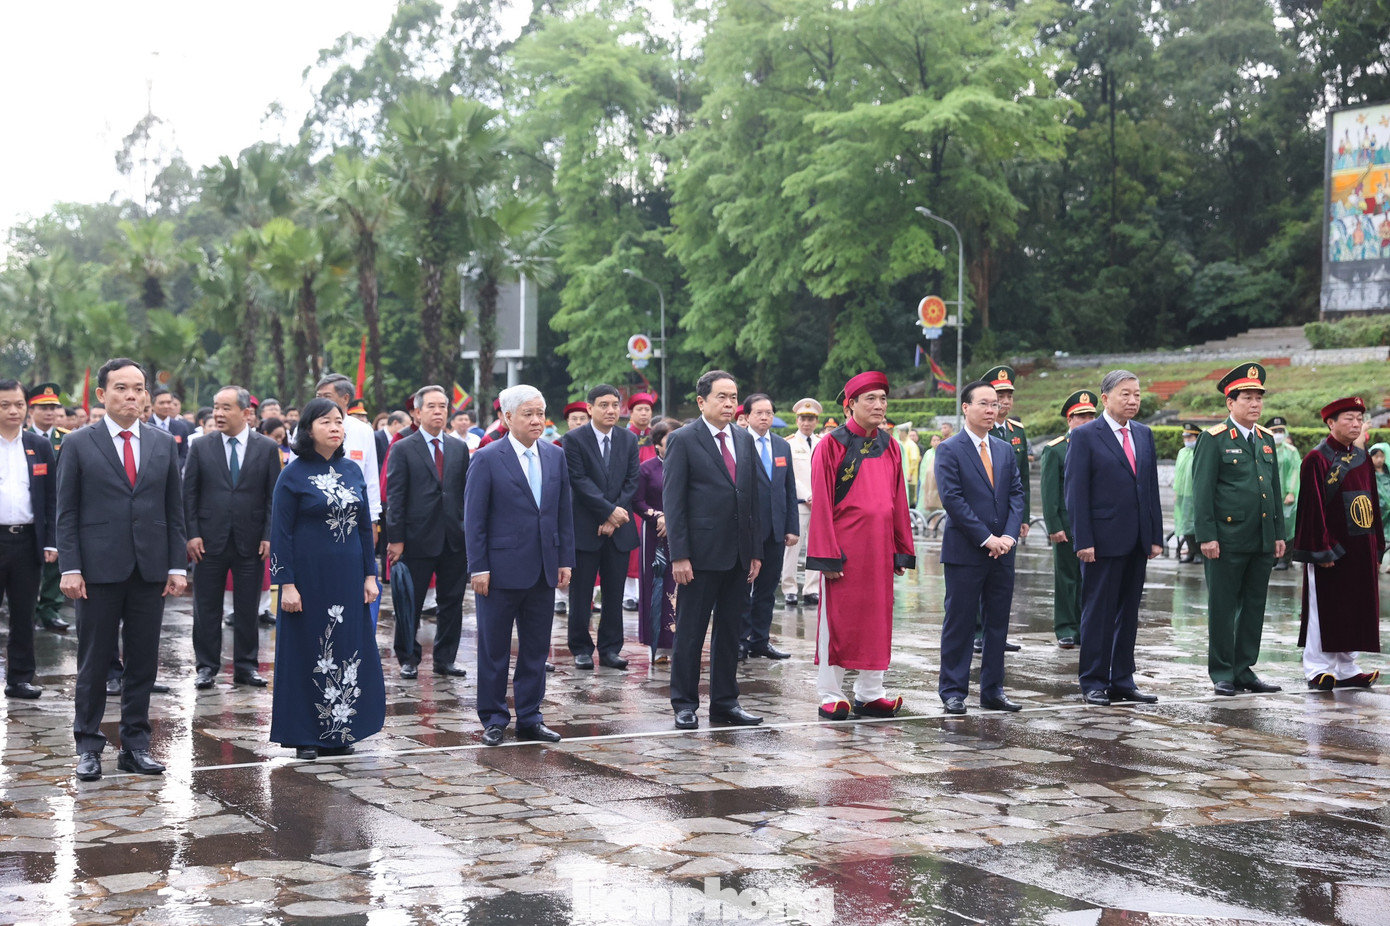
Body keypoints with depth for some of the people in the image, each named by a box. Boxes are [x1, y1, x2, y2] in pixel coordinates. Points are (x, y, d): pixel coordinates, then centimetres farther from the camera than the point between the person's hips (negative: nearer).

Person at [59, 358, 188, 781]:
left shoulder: (164, 444, 9)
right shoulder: (78, 444, 1)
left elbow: (174, 510, 10)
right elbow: (67, 513, -1)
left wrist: (177, 565, 3)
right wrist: (70, 568, -9)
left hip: (150, 570, 3)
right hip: (99, 571, -3)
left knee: (143, 662, 6)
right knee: (94, 662, 2)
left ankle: (135, 746, 15)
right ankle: (89, 747, 12)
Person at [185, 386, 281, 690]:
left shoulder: (267, 448, 3)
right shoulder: (200, 447, 4)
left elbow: (274, 496, 2)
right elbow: (189, 494, 3)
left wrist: (269, 537, -5)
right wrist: (191, 534, -5)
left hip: (251, 542, 0)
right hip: (210, 541, 0)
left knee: (248, 610, 6)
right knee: (206, 608, 5)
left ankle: (246, 667, 16)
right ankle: (207, 667, 14)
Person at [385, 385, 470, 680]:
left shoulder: (460, 450, 10)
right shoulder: (403, 450, -1)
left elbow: (466, 493, 10)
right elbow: (394, 497, -5)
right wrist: (395, 539, -10)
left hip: (454, 541, 4)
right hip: (418, 539, -4)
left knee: (452, 602, 8)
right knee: (410, 603, 5)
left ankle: (445, 660, 18)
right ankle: (408, 659, 17)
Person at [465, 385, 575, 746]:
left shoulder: (556, 456, 8)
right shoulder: (487, 459, -7)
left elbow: (564, 512, 11)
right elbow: (474, 519, -7)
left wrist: (566, 560, 6)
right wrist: (479, 568, -11)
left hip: (544, 571, 5)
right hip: (502, 570, -5)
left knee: (536, 649, 9)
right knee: (494, 649, 4)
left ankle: (530, 719, 18)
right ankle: (493, 720, 14)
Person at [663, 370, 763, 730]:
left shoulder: (744, 440, 12)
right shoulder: (682, 440, -5)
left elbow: (753, 497, 14)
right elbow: (672, 500, -8)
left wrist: (755, 551, 9)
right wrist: (678, 555, -14)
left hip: (738, 554, 6)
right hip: (701, 552, -6)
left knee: (729, 631, 11)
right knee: (690, 633, 2)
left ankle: (725, 703, 19)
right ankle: (684, 704, 10)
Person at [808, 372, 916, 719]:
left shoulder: (890, 447, 9)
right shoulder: (831, 445, -7)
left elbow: (899, 501, 10)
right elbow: (821, 504, -9)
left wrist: (902, 550, 7)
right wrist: (827, 556, -14)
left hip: (879, 548, 5)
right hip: (844, 547, -5)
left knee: (877, 621, 8)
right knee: (837, 620, 2)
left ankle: (870, 694, 17)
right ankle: (832, 697, 9)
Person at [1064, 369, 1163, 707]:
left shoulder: (1144, 435, 13)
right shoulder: (1085, 436, -6)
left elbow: (1151, 487, 14)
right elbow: (1075, 492, -9)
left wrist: (1156, 536, 8)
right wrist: (1083, 540, -15)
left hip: (1136, 542, 6)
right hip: (1103, 540, -6)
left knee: (1128, 614, 10)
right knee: (1098, 613, 0)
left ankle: (1122, 681, 17)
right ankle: (1093, 682, 8)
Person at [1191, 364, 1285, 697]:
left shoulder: (1267, 439, 14)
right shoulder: (1214, 439, -5)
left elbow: (1275, 490, 18)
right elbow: (1202, 491, -9)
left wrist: (1279, 533, 13)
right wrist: (1206, 536, -15)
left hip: (1262, 542, 6)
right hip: (1227, 540, -6)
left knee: (1254, 607, 9)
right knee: (1223, 608, 1)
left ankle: (1244, 670, 18)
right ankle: (1222, 674, 8)